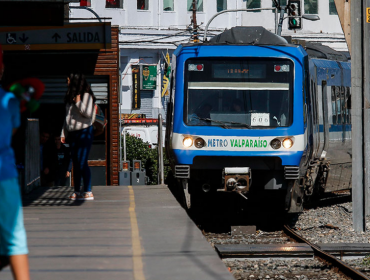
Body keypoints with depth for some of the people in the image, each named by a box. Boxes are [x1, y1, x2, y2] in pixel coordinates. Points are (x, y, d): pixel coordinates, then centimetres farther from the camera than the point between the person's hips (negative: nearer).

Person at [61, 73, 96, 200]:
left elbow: (88, 113, -16)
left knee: (82, 162, -13)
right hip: (73, 133, 8)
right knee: (76, 163, 7)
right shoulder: (70, 97, 16)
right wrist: (64, 134, 18)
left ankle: (88, 192, -11)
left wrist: (78, 102, -20)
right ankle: (77, 191, 10)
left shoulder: (86, 96, -7)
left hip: (84, 132, -8)